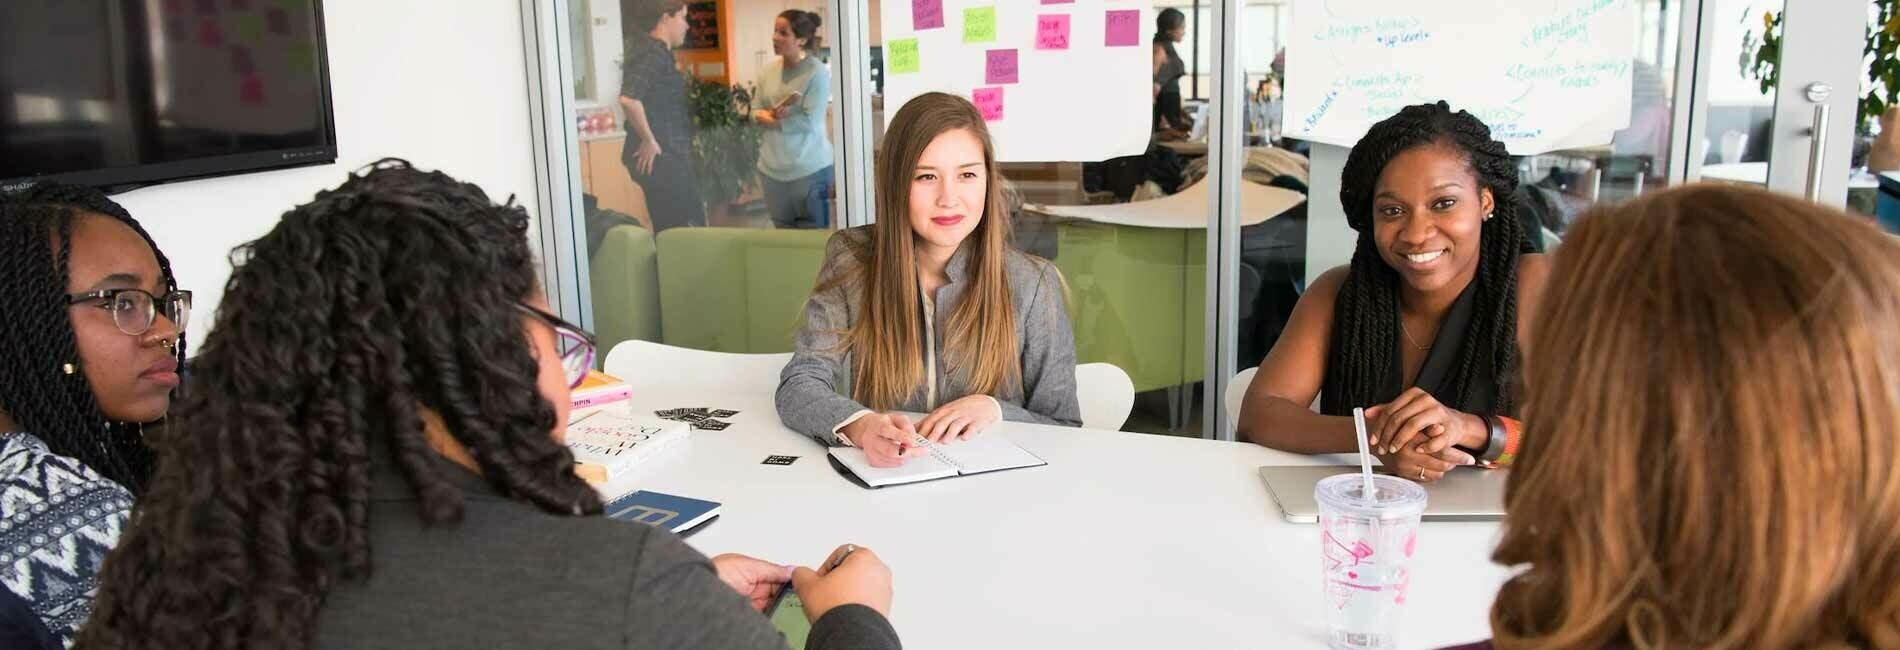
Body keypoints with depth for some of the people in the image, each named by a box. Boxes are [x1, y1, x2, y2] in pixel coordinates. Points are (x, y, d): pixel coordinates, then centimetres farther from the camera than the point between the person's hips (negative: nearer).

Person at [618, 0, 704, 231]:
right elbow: (628, 99, -29)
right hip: (660, 158, -10)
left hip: (667, 156, 10)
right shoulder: (653, 53, -15)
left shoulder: (657, 51, 15)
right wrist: (649, 141, -20)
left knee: (670, 231, 14)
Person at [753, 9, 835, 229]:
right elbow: (756, 111, 8)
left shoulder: (817, 72, -12)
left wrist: (772, 120, -10)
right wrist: (767, 115, -15)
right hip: (772, 167, 6)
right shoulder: (768, 69, 5)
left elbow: (810, 121, -18)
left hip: (809, 168, -6)